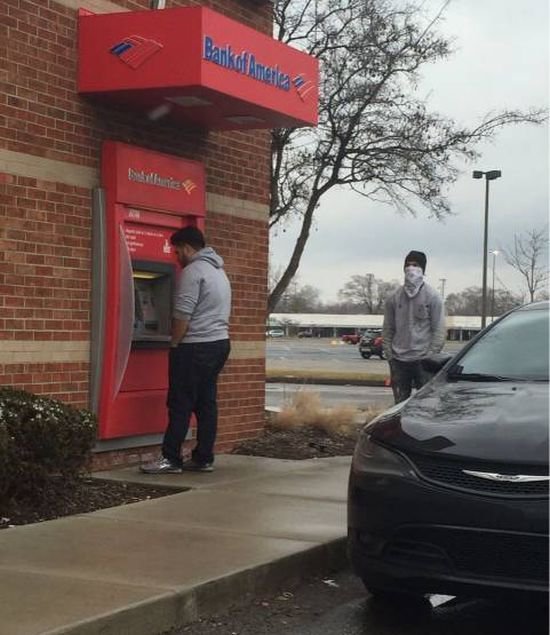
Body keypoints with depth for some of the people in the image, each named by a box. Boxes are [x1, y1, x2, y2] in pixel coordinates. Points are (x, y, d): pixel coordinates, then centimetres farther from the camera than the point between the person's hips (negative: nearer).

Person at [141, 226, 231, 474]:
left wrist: (174, 345, -7)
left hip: (196, 347, -9)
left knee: (181, 404, -5)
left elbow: (183, 316, -18)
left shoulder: (193, 272, -13)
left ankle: (171, 459, -2)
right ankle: (204, 459, 11)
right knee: (207, 403, 9)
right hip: (220, 343, 9)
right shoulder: (219, 271, 17)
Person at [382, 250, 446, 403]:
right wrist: (389, 354, 2)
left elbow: (439, 330, -4)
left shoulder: (432, 297, -1)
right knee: (400, 403, 7)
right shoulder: (394, 298, 9)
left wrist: (430, 355, -11)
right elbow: (388, 329, 11)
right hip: (399, 362, 3)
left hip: (423, 361, -3)